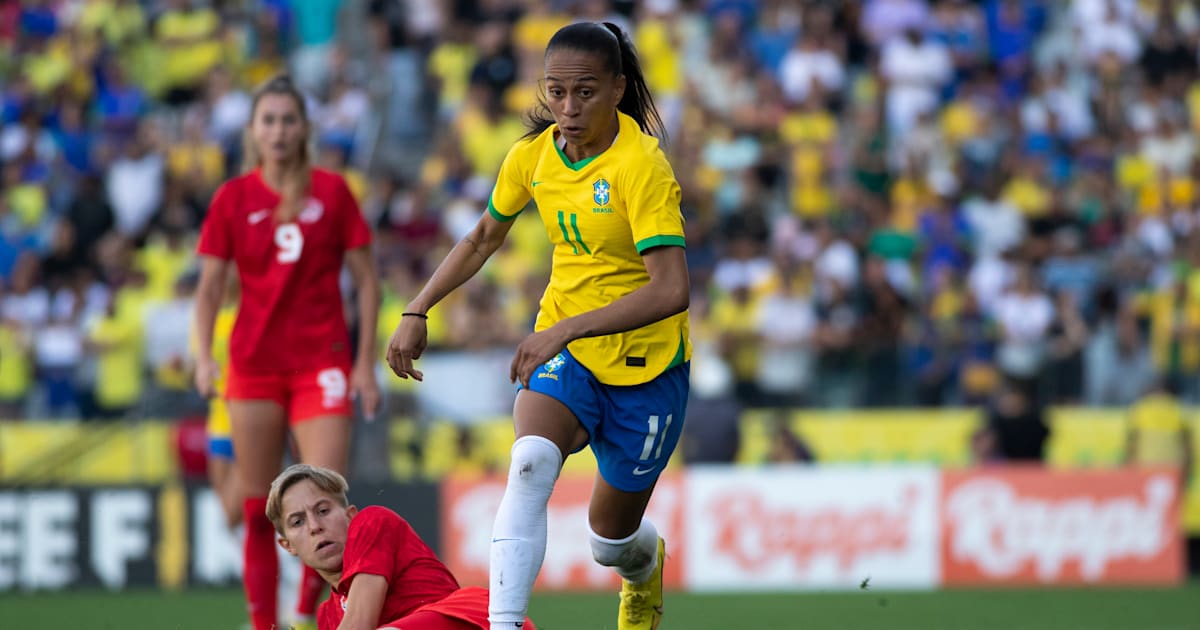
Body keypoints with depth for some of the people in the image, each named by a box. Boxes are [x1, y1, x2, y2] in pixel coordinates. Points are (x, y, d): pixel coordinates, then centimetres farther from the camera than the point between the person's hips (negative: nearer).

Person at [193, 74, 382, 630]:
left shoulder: (332, 192, 1)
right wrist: (204, 356, -8)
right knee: (257, 509, 0)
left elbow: (366, 280, 5)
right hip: (254, 364, 1)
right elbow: (210, 287, 7)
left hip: (322, 362, -1)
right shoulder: (233, 198, 4)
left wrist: (366, 363, 0)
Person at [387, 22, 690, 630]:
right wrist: (417, 311, 5)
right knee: (530, 464, -29)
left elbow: (671, 290, -33)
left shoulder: (641, 166, -24)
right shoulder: (534, 154, -5)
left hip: (644, 362, -3)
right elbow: (483, 239, 15)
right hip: (561, 346, 3)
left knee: (611, 539, 11)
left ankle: (646, 562, 50)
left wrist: (565, 331, -37)